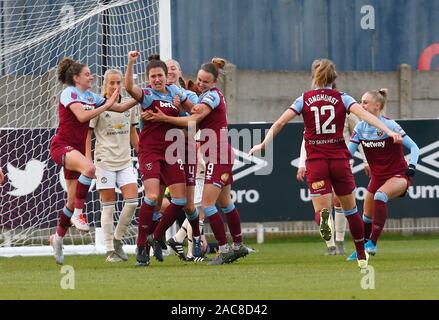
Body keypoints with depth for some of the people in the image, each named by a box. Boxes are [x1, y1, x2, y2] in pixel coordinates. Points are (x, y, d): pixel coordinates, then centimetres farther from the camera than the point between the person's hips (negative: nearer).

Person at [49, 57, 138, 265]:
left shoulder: (90, 96, 13)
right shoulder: (69, 93, -9)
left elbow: (120, 107, 15)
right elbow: (82, 116, -24)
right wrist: (106, 105, -19)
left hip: (76, 149, 8)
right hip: (62, 145, -8)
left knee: (73, 199, 8)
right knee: (88, 168, -38)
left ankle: (58, 237, 25)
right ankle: (77, 214, -30)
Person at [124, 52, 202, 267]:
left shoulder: (175, 92, 10)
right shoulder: (147, 95, -5)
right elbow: (129, 87, -27)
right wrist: (130, 63, -37)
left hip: (171, 151, 6)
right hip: (150, 150, -6)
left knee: (180, 199, 1)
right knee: (152, 196, -20)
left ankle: (156, 237, 18)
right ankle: (141, 247, -12)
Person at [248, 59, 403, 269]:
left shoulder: (304, 100, 4)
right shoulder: (342, 99, 3)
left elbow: (280, 122, -2)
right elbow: (365, 115, -12)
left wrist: (264, 144, 5)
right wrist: (388, 132, -18)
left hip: (315, 160, -1)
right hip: (339, 159, 1)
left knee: (321, 208, 0)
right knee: (350, 208, 16)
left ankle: (324, 218, -39)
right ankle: (362, 257, 22)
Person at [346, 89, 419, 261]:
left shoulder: (389, 125, -17)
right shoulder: (361, 127, -2)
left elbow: (414, 147, -13)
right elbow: (348, 151, -2)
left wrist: (411, 167, -26)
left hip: (398, 175, -7)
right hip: (377, 177, 7)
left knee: (380, 196, -34)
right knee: (367, 216, 11)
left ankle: (372, 244, -34)